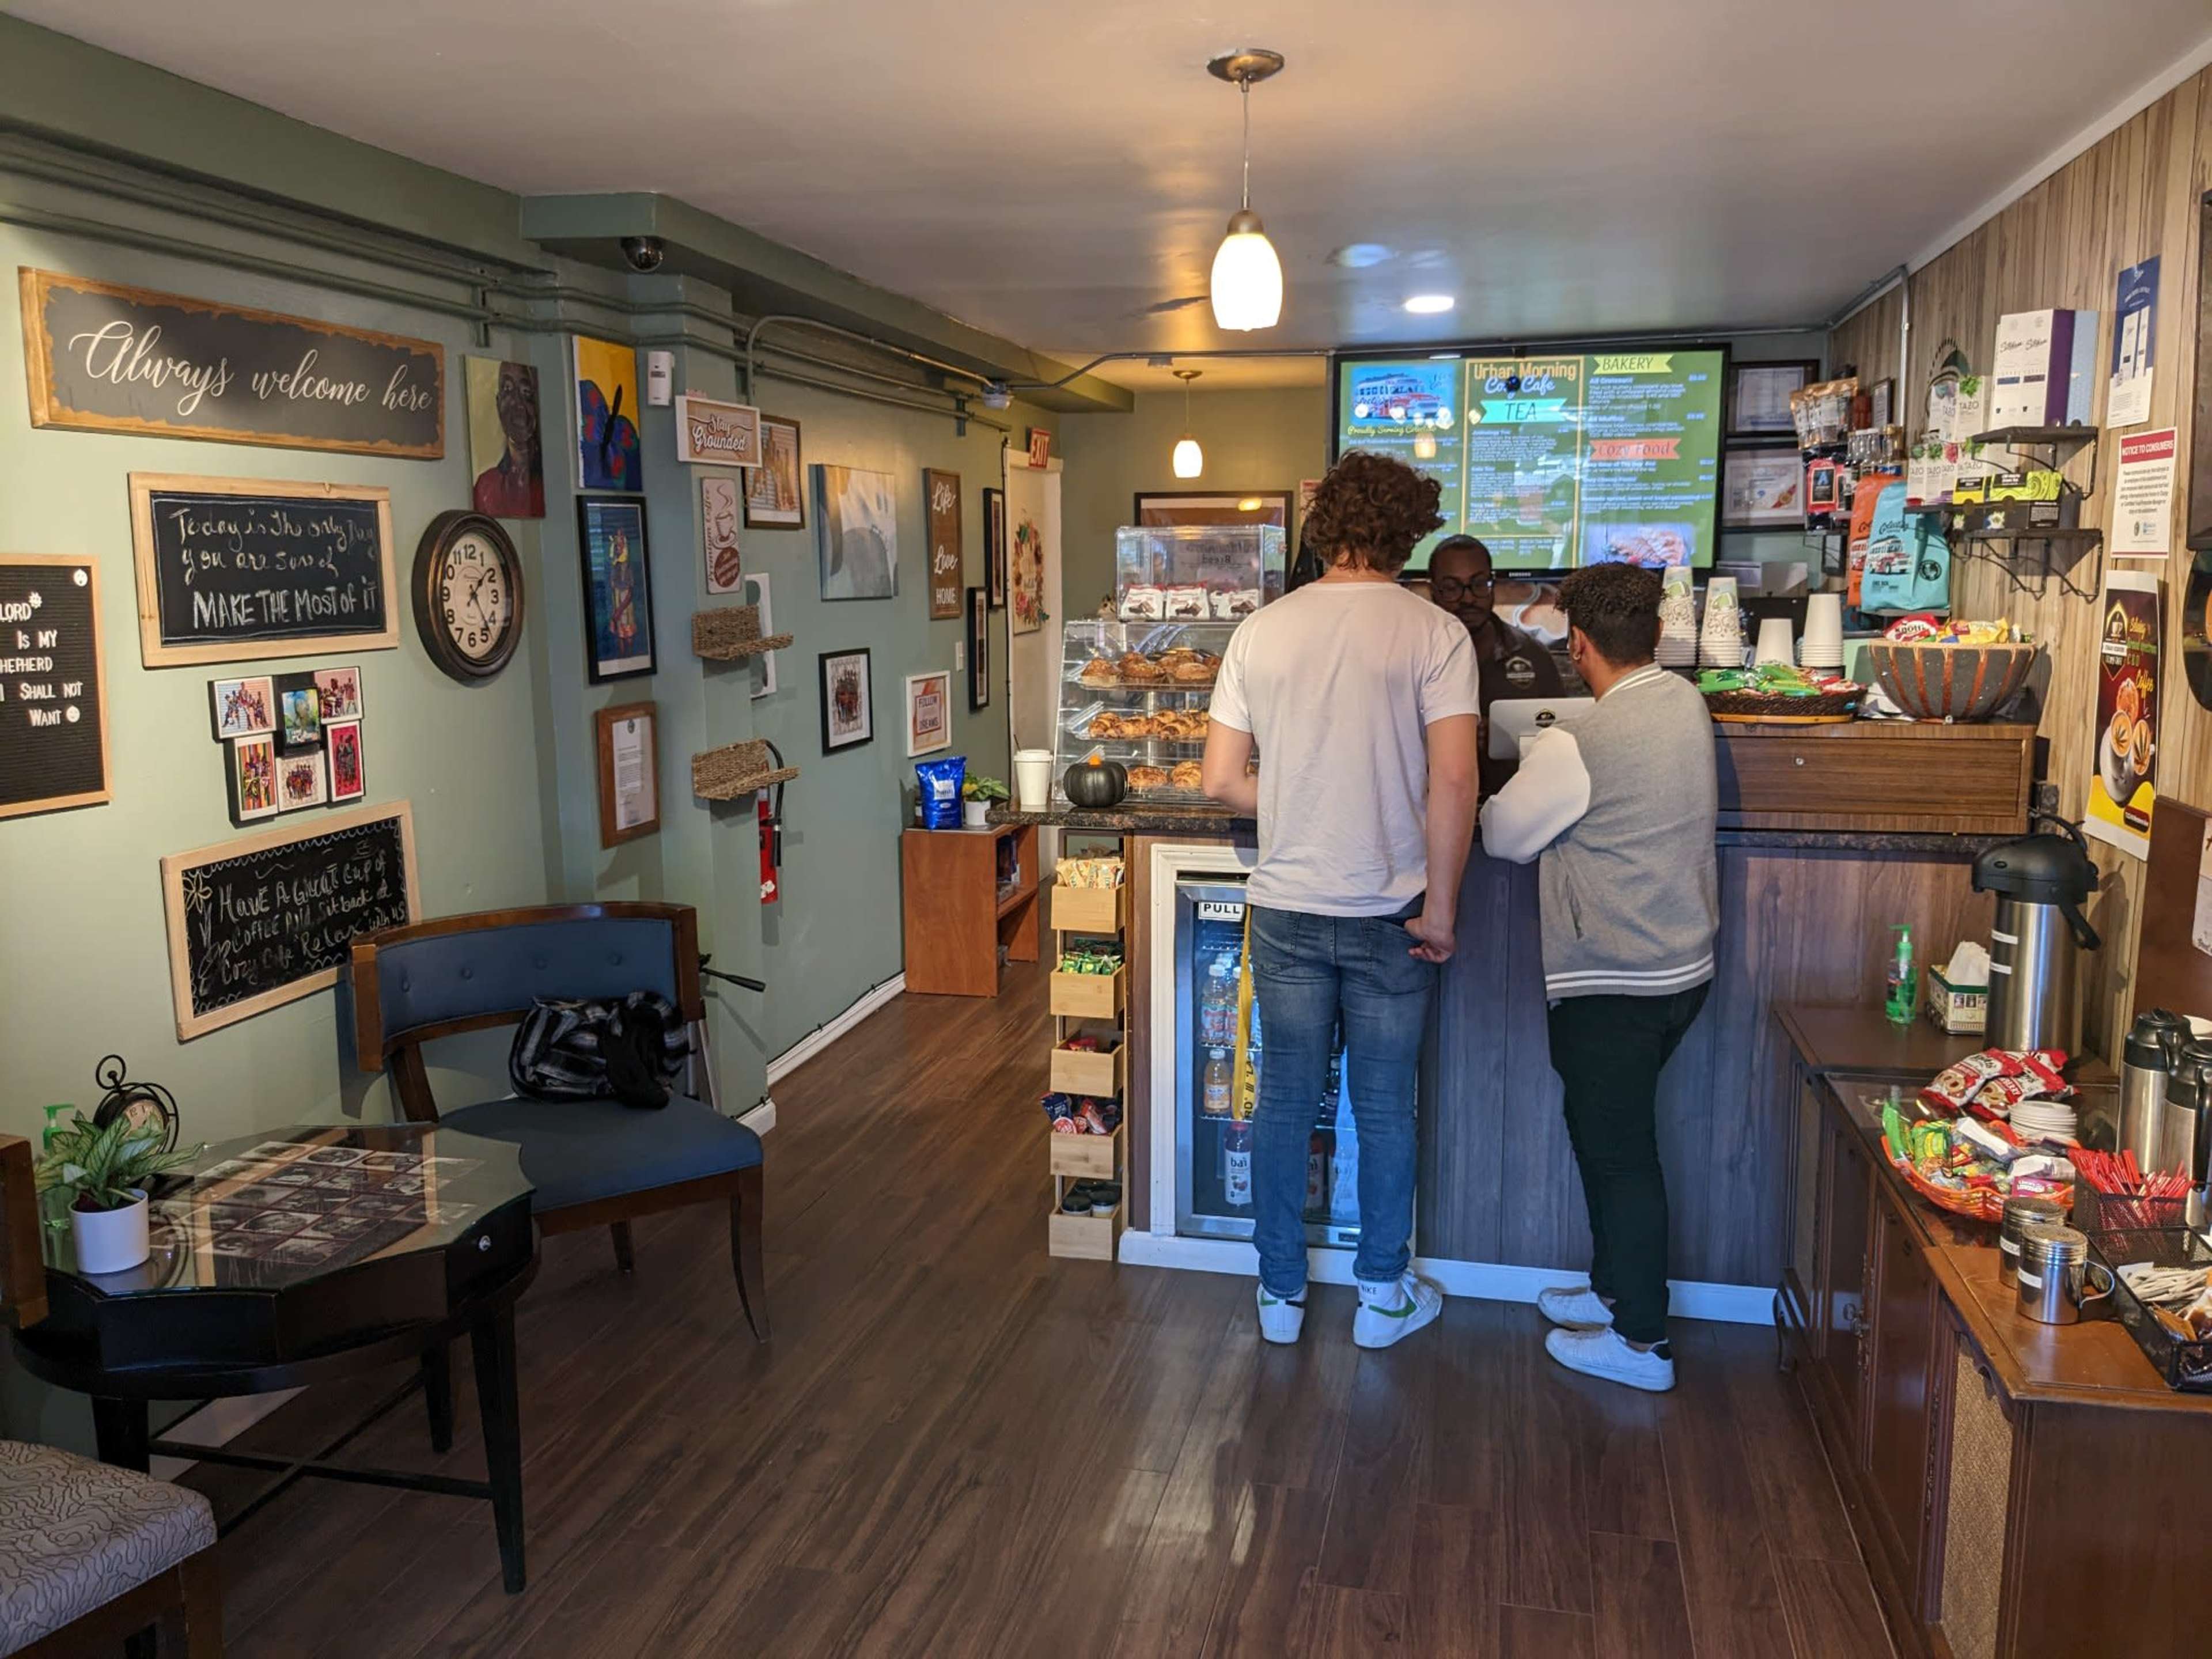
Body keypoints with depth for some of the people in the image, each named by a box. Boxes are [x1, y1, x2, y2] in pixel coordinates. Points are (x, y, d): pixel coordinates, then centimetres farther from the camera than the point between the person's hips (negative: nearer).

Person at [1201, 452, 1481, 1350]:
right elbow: (1454, 781, -16)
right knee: (1385, 1109, 13)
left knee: (1285, 1101, 14)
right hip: (1389, 914, -2)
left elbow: (1220, 780, -1)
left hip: (1286, 909, 2)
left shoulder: (1260, 631, -1)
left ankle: (1281, 1293, 27)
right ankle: (1384, 1295, 28)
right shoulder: (1435, 633, -9)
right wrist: (1441, 908, -9)